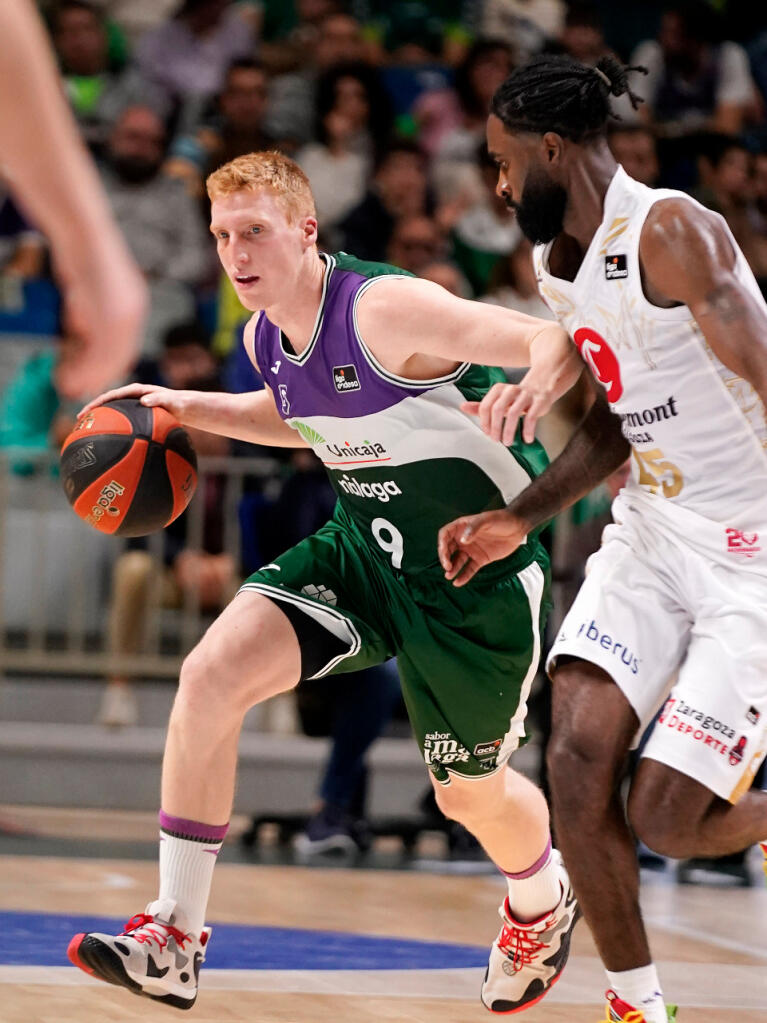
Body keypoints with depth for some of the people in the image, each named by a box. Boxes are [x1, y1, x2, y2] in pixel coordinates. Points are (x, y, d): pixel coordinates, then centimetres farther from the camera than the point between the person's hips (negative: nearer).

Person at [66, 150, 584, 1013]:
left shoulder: (386, 310, -26)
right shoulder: (265, 337, -1)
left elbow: (556, 343, -30)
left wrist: (531, 387, -54)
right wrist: (189, 409, 10)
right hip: (363, 545, 6)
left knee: (470, 792, 10)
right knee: (210, 674, -16)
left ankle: (542, 906, 48)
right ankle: (172, 942, -12)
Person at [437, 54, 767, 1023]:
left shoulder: (669, 232, -19)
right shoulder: (555, 262, 9)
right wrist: (519, 519, 15)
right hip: (653, 525, 8)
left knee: (667, 819, -11)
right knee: (577, 755, -9)